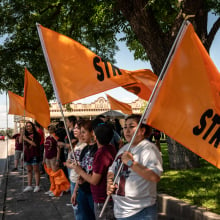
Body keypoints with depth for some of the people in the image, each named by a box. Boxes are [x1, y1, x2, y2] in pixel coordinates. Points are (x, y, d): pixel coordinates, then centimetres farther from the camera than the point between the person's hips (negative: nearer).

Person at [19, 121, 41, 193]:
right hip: (27, 154, 6)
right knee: (29, 170, 11)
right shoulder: (25, 134, 13)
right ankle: (29, 186, 16)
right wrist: (21, 134, -8)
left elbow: (35, 144, -15)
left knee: (36, 170, -2)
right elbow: (20, 141, 2)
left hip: (34, 155, -6)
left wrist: (26, 139, -14)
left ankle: (37, 186, 2)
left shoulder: (36, 134, -6)